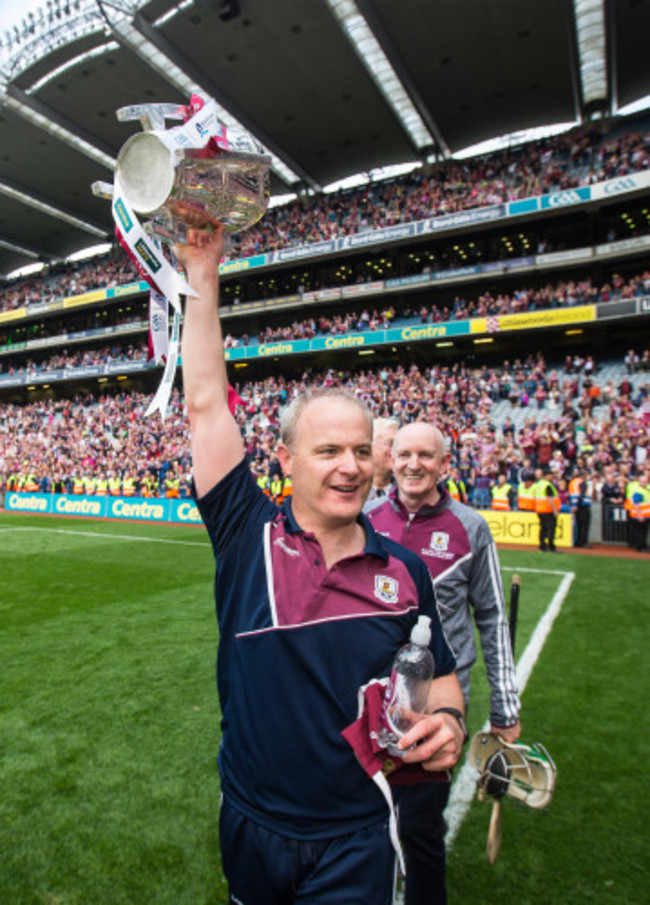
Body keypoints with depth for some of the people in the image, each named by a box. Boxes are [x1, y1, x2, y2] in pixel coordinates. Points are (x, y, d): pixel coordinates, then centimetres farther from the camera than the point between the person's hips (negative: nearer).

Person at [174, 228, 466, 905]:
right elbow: (205, 405, -18)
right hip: (250, 826, 2)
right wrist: (203, 275, -16)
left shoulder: (404, 572, -10)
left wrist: (447, 721, -19)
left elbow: (438, 675, 3)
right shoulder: (247, 536, -15)